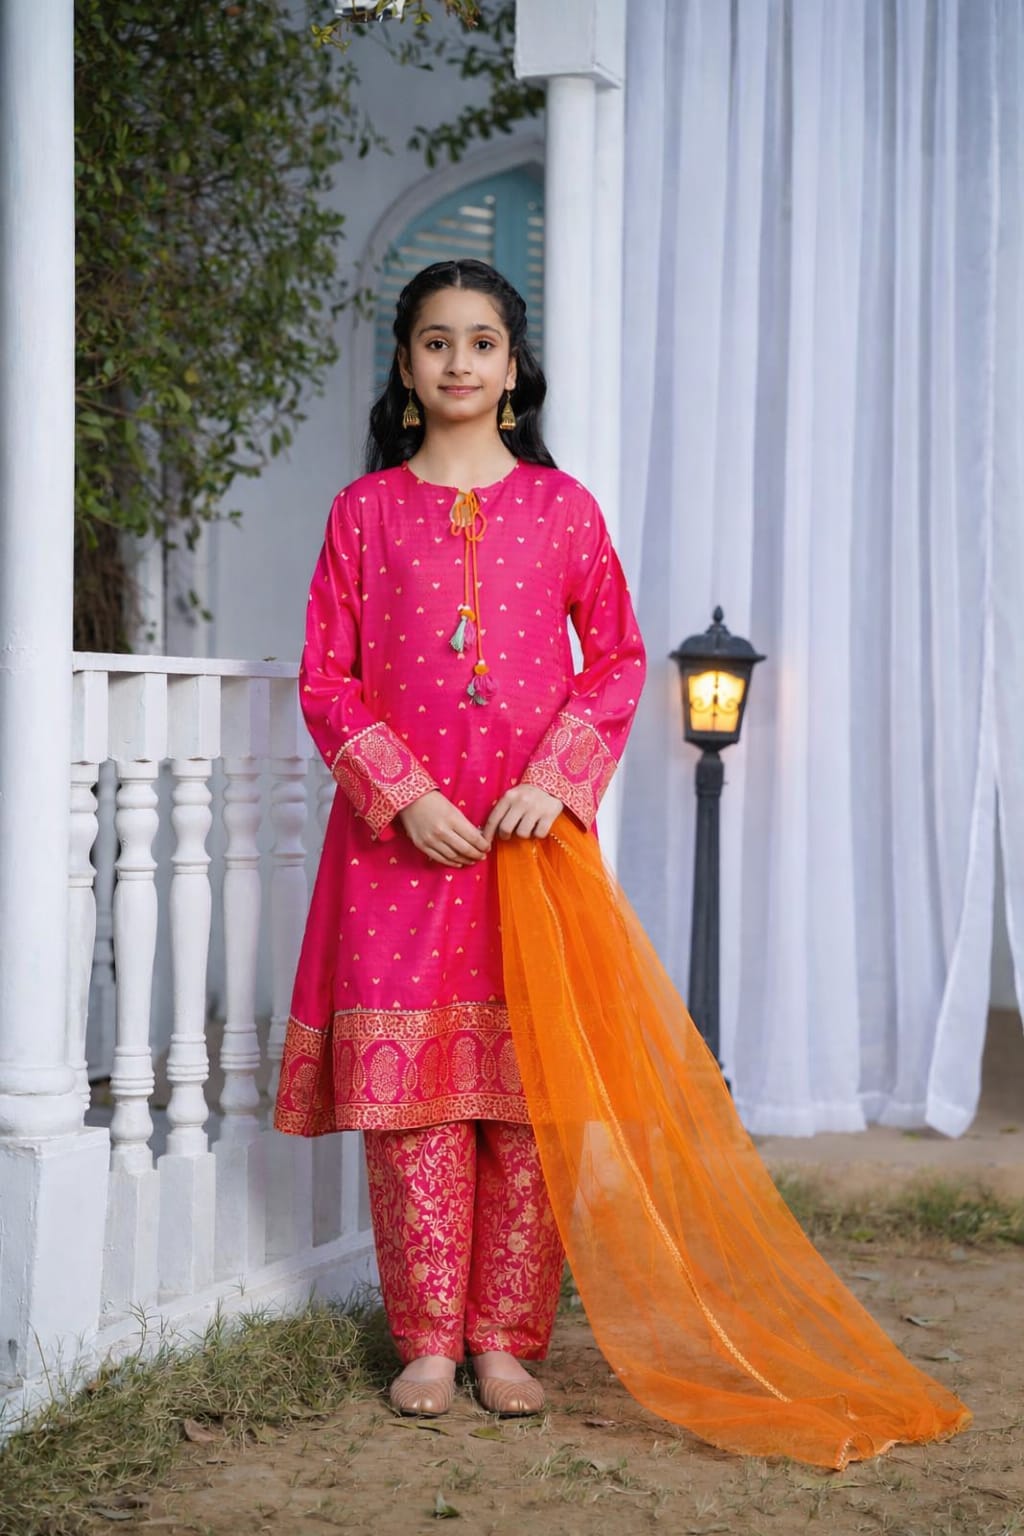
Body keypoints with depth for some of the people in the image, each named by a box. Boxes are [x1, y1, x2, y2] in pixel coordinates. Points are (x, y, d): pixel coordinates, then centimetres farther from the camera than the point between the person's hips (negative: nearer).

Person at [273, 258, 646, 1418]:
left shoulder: (560, 506, 9)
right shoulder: (366, 510, 9)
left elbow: (617, 656, 9)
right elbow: (327, 679, 6)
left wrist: (555, 777, -6)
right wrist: (403, 792, -8)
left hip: (531, 831, 0)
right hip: (402, 834, 0)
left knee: (528, 1086, -2)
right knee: (408, 1080, -3)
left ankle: (506, 1339, 8)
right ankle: (428, 1339, 8)